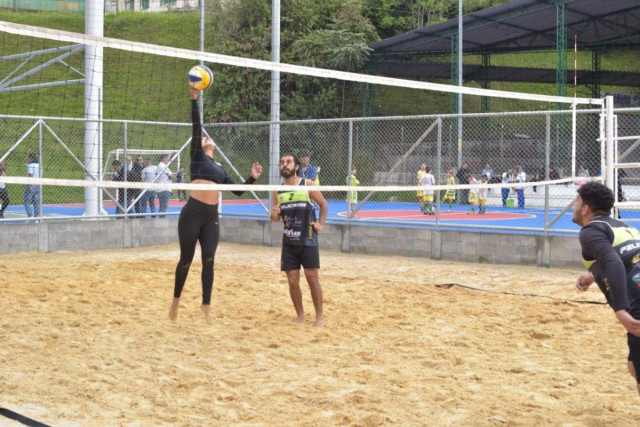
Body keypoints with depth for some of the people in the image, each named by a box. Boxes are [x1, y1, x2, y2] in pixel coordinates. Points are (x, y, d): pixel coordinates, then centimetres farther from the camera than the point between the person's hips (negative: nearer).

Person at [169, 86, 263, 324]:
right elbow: (196, 127, -7)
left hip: (211, 216, 4)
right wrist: (194, 100, -16)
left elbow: (237, 191, 20)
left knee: (208, 260, -3)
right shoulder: (197, 156, 5)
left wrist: (253, 178, 6)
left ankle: (206, 305, 5)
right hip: (192, 213, -4)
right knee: (186, 260, 4)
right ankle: (176, 299, 24)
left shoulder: (219, 167, 20)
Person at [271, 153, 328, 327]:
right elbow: (275, 219, 11)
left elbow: (324, 204, 7)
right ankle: (300, 314, 17)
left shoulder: (307, 185, -4)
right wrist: (274, 214, -11)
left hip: (308, 241, -3)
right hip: (289, 242, 3)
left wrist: (321, 224, -3)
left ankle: (319, 316, 6)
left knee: (312, 278, -3)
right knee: (292, 280, 3)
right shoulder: (278, 191, 5)